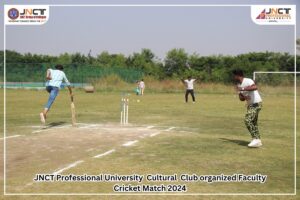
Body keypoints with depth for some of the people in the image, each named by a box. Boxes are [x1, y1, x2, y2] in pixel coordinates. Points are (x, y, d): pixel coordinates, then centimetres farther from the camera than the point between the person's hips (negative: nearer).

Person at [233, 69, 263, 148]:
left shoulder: (248, 81, -17)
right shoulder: (239, 85, 9)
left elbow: (255, 87, -38)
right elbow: (241, 98, 8)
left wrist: (243, 89, -36)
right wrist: (244, 97, -14)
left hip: (256, 104, -10)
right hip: (250, 105, 10)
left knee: (248, 120, -18)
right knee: (253, 122, 12)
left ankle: (255, 139, -14)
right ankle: (258, 141, 20)